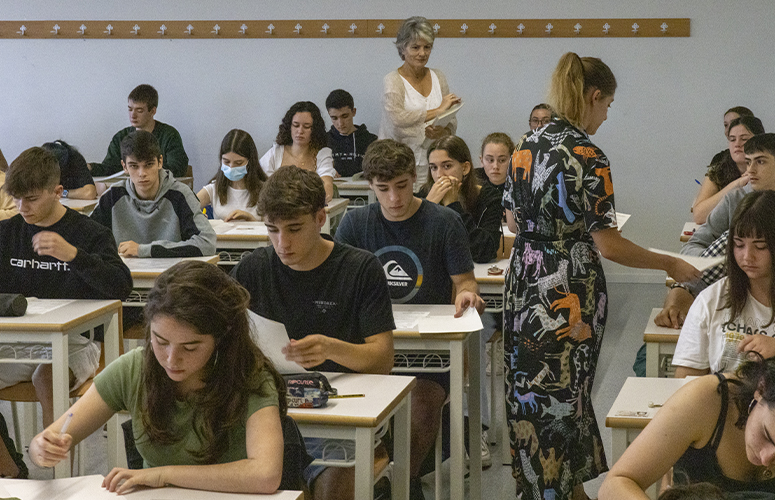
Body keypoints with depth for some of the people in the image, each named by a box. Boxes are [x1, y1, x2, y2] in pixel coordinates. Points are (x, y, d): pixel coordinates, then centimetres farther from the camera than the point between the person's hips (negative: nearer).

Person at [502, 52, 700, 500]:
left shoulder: (527, 145, 3)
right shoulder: (588, 157, -18)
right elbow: (608, 246, -19)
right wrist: (670, 264, -8)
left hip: (525, 280, 7)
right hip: (570, 290, -7)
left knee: (532, 384, 15)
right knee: (565, 391, 4)